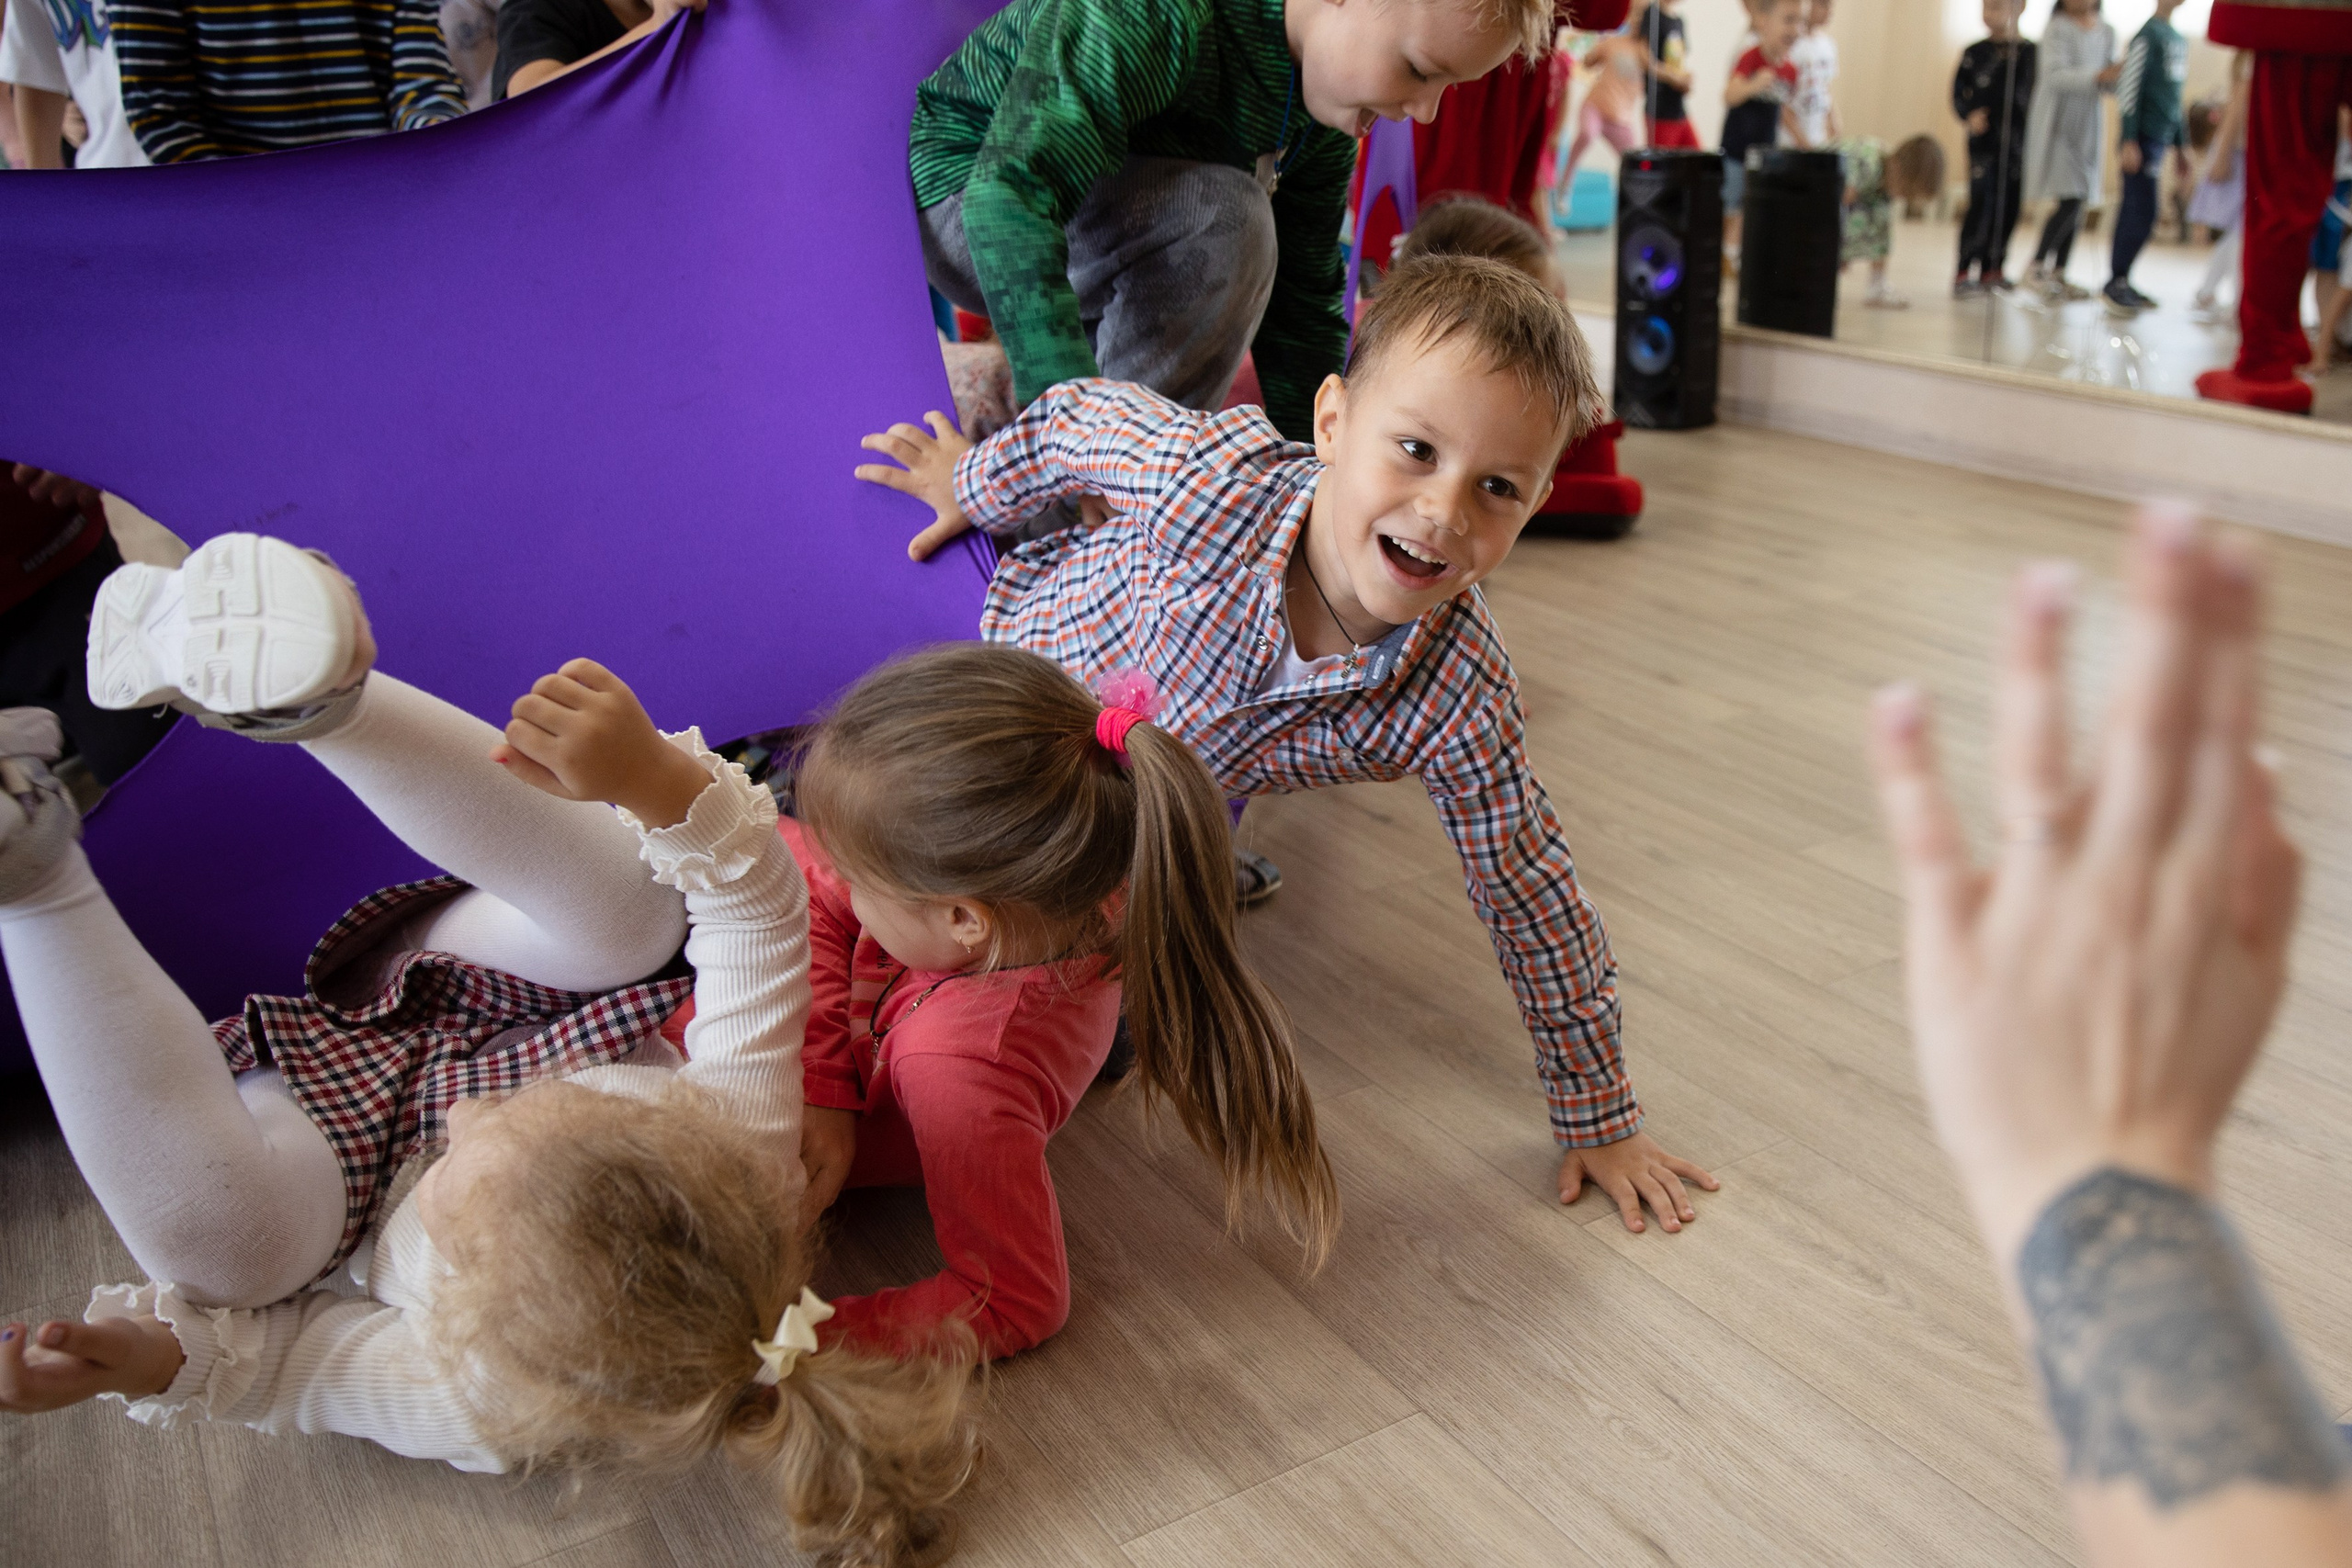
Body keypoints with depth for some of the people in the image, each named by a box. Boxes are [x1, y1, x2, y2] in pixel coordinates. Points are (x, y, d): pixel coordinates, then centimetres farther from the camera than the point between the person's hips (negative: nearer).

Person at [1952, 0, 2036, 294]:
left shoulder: (2029, 52, 4)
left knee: (2008, 207, 6)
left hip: (2018, 141, 2)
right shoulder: (1974, 53, 2)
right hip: (1984, 140, -2)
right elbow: (1958, 93, 2)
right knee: (1981, 206, -10)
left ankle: (1993, 270, 18)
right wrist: (1969, 115, -16)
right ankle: (1964, 273, -8)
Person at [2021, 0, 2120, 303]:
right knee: (2070, 201, -13)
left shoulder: (2106, 32, 10)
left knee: (2078, 202, 5)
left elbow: (2109, 83, 13)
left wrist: (2120, 75, -9)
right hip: (2057, 126, -6)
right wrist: (2097, 76, -33)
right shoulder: (2058, 29, -10)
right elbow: (2054, 75, -21)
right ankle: (2037, 267, -1)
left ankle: (2058, 273, 12)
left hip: (2087, 127, 7)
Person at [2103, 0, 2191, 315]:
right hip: (2142, 137, -8)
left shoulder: (2178, 39, 17)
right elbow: (2129, 88, -13)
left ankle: (2119, 282, 11)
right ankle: (2115, 283, -4)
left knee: (2136, 213, 8)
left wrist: (2179, 145, 22)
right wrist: (2129, 142, -19)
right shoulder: (2148, 35, -8)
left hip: (2161, 139, 8)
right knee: (2143, 214, -10)